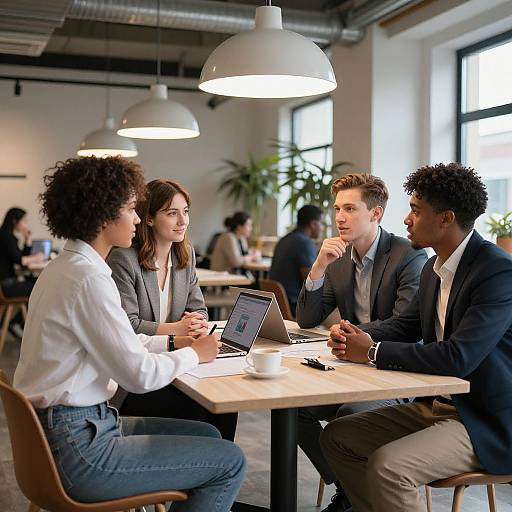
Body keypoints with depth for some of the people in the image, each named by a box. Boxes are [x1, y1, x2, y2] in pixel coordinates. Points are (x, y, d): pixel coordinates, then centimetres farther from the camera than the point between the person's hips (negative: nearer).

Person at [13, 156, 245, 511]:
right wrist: (195, 354, -4)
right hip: (75, 448, -10)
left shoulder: (63, 267, 10)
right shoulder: (89, 279, -22)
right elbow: (139, 375, -21)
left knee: (208, 435, 17)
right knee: (230, 462, -5)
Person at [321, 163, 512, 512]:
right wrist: (359, 336, -6)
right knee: (337, 437, 5)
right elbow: (406, 325, 16)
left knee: (387, 467, -27)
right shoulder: (435, 267, 6)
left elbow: (458, 358, -30)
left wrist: (373, 352, -21)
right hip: (435, 406, 9)